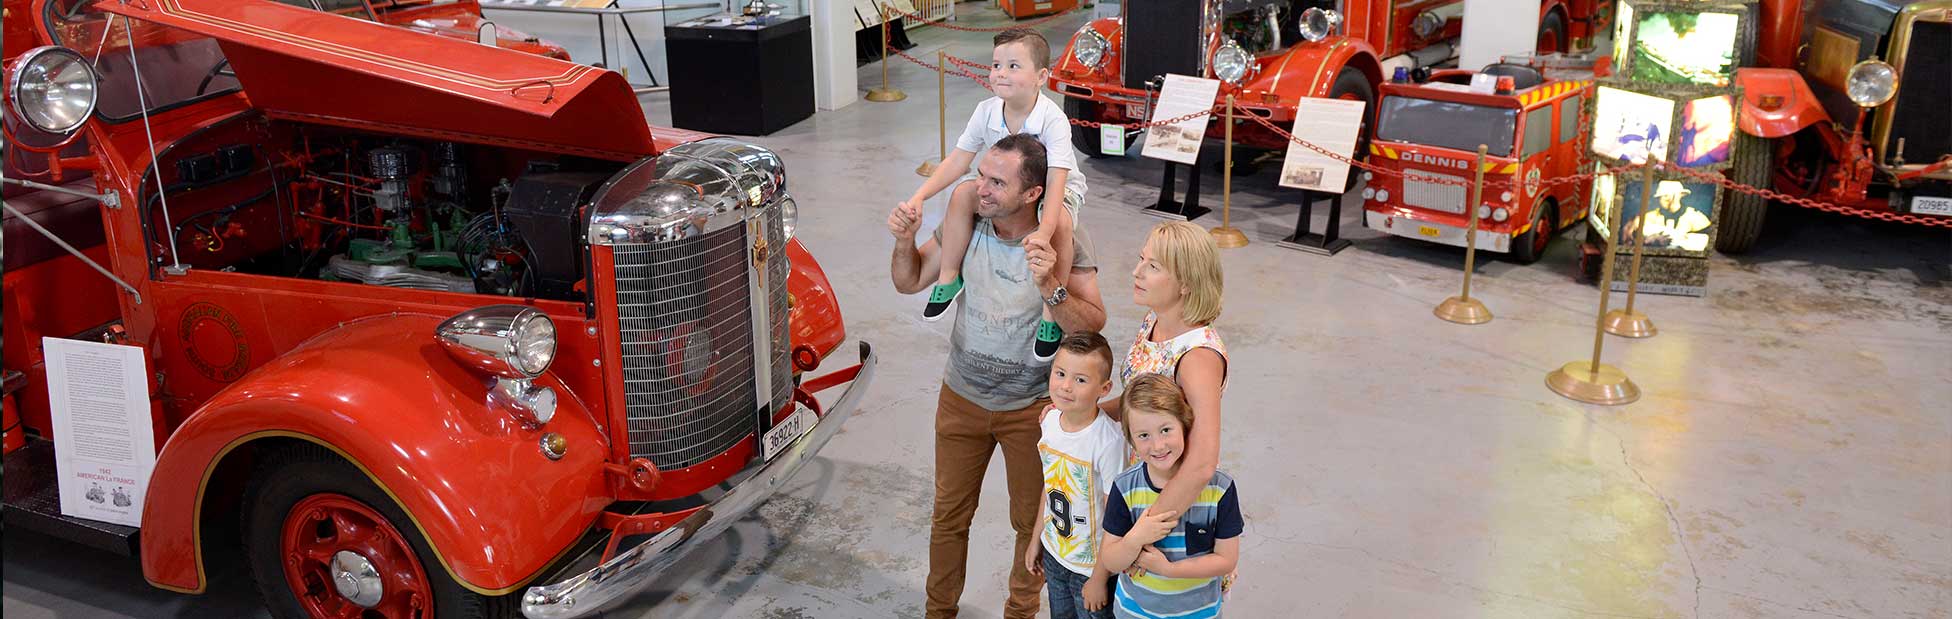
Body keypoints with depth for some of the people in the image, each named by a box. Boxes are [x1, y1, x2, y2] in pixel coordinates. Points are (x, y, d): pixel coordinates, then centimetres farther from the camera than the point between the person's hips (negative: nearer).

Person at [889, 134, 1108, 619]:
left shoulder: (1066, 245, -22)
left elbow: (1092, 326, -29)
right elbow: (910, 283, -1)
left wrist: (1050, 286, -44)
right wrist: (905, 241, -21)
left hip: (1030, 409, -2)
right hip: (961, 397, 3)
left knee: (1032, 520, 17)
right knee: (949, 515, 18)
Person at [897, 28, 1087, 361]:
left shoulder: (1053, 119, -30)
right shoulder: (987, 111, -14)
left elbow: (1056, 179, -38)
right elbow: (958, 160, -11)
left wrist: (1043, 234, -51)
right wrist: (919, 197, -23)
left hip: (1060, 188, -5)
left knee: (1059, 224, -37)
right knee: (963, 192, -21)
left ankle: (1052, 311, -22)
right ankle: (949, 277, -7)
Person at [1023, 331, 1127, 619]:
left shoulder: (1109, 440, -27)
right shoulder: (1050, 419, -6)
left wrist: (1100, 577, -15)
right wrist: (1036, 539, 13)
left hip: (1092, 565, -6)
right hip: (1054, 554, 6)